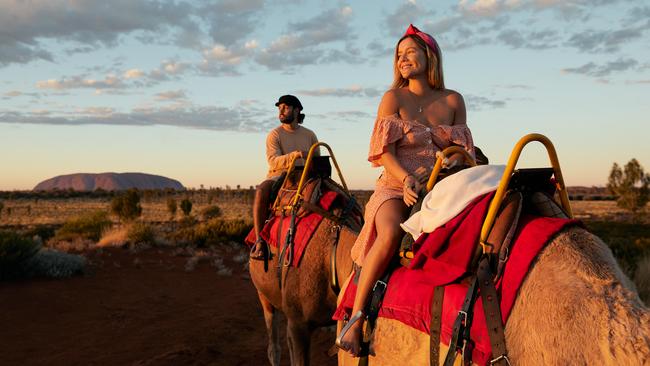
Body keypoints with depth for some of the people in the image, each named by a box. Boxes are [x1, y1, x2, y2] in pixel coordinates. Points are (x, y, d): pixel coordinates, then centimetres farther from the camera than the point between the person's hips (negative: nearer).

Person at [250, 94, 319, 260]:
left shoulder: (309, 135, 12)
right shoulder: (275, 134, 1)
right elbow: (273, 161, -15)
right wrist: (295, 155, -31)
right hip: (278, 177, -3)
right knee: (261, 190, -36)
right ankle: (259, 241, -36)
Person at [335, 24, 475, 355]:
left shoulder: (453, 101, 11)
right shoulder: (393, 98, 5)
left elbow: (463, 148, 11)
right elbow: (383, 151, -4)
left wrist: (452, 164, -13)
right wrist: (407, 179, -21)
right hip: (395, 187, -3)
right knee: (391, 234, -34)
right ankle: (356, 316, -25)